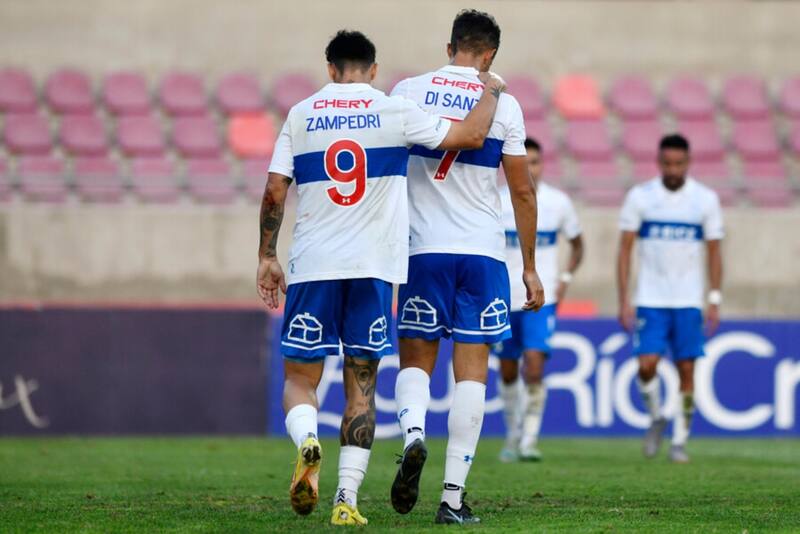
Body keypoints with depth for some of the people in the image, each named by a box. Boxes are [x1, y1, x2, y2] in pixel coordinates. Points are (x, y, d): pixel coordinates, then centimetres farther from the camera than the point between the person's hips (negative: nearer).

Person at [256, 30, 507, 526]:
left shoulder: (300, 116, 6)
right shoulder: (395, 111, 1)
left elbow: (275, 191, 2)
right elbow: (471, 135, 1)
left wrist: (268, 256, 10)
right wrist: (492, 91, 20)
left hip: (312, 265, 0)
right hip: (373, 267, 0)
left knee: (300, 378, 8)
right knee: (361, 387, 7)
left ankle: (307, 441, -25)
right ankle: (347, 499, -2)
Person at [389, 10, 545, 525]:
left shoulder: (408, 92, 2)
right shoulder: (503, 105, 1)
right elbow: (522, 191, 4)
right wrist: (530, 268, 12)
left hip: (423, 249, 1)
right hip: (484, 251, 0)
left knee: (416, 360, 13)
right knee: (472, 371, 2)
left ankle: (413, 436, -19)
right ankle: (454, 497, -3)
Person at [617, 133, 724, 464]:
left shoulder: (706, 199, 2)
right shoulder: (640, 197, 0)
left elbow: (714, 252, 7)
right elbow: (625, 250, 2)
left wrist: (715, 300, -2)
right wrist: (624, 301, -5)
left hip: (689, 302, 1)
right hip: (650, 300, -1)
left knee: (687, 371, -1)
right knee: (647, 365, -13)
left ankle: (679, 440, 10)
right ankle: (656, 418, 14)